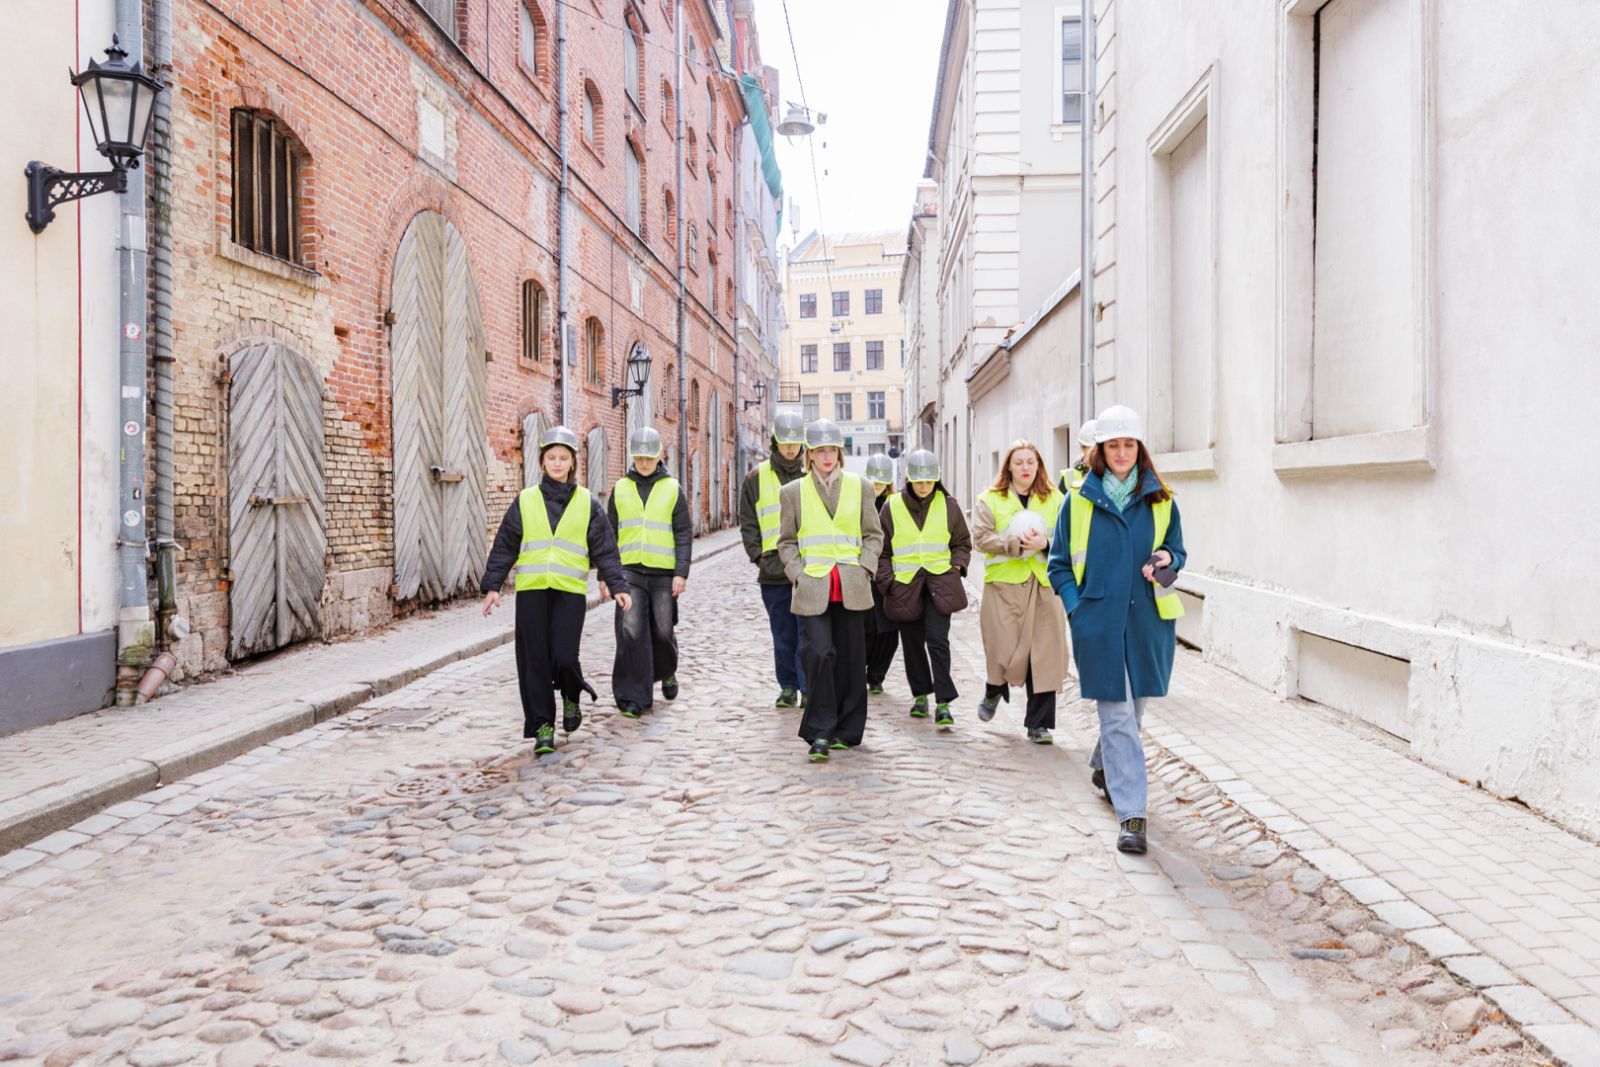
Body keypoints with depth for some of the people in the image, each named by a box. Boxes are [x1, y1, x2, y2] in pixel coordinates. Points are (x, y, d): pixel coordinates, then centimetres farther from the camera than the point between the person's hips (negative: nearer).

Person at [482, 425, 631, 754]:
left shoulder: (587, 503, 8)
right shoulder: (525, 501, 8)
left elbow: (605, 549, 8)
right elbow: (505, 546, 9)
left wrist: (617, 586, 0)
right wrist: (492, 585, 3)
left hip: (570, 591, -1)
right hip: (531, 590, 1)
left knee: (564, 657, -10)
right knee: (535, 661, 1)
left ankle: (571, 697, 22)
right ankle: (542, 726, 13)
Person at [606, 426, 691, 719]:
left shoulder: (672, 489, 4)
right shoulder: (620, 489, 9)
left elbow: (684, 534, 2)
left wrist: (681, 573, -7)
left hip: (664, 572, -1)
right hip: (630, 572, 1)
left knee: (662, 632, 6)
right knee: (631, 632, -10)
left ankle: (667, 672, 38)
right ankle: (634, 697, -3)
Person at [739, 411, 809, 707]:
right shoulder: (757, 477, 8)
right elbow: (748, 522, 11)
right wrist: (759, 556, 1)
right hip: (773, 571, 1)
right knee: (783, 634, 9)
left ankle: (808, 687, 0)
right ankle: (788, 686, 20)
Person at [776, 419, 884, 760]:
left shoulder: (859, 487, 9)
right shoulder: (793, 492, 7)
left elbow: (873, 535, 13)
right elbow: (786, 542, 10)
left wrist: (864, 567, -1)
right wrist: (799, 574, -3)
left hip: (851, 587, 2)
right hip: (813, 588, -2)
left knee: (851, 659, 5)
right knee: (819, 653, -15)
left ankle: (846, 731, 19)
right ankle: (819, 733, -5)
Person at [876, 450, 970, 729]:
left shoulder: (948, 505, 5)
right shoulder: (892, 507, 2)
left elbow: (962, 542, 17)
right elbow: (881, 550, 9)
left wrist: (957, 567, 1)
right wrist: (887, 580, -1)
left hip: (939, 583, -1)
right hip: (905, 585, 1)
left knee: (937, 640, -12)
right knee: (913, 643, 9)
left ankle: (943, 702, -10)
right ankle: (920, 694, 26)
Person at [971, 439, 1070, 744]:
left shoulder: (1054, 499, 10)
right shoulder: (990, 499, 5)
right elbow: (981, 537, -5)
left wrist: (1045, 543, -14)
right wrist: (1015, 543, -16)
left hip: (1044, 584, 2)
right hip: (1004, 582, -2)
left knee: (1044, 654, -1)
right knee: (1005, 646, -3)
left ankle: (1038, 723, 9)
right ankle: (994, 690, 32)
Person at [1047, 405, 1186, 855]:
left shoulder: (1160, 501, 7)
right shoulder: (1079, 501, 2)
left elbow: (1177, 550, 17)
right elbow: (1059, 563, 7)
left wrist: (1167, 559, -7)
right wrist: (1076, 606, -5)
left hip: (1148, 620, 3)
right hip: (1098, 623, -3)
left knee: (1132, 709, 15)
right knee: (1117, 715, -5)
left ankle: (1103, 767, 44)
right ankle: (1131, 814, -2)